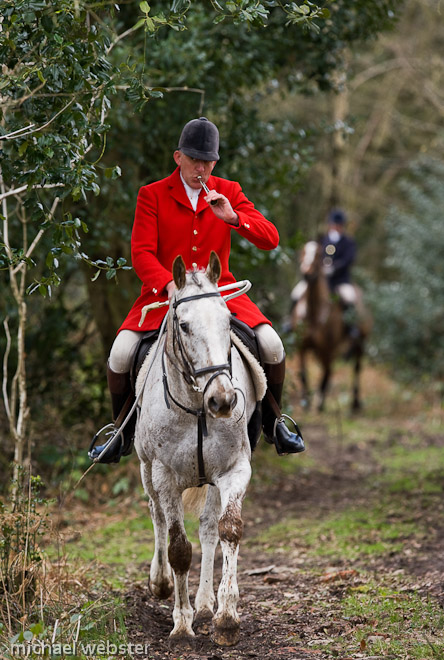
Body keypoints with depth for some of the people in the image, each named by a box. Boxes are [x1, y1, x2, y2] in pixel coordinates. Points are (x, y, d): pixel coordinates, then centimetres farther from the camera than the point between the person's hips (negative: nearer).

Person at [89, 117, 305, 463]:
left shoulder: (228, 192, 6)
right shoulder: (152, 195, -1)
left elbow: (270, 239, -2)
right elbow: (142, 253, -9)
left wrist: (233, 218, -21)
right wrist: (170, 285, -28)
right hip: (164, 292, -1)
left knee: (271, 344, -20)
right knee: (121, 354, -22)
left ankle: (272, 422, 7)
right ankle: (124, 432, 4)